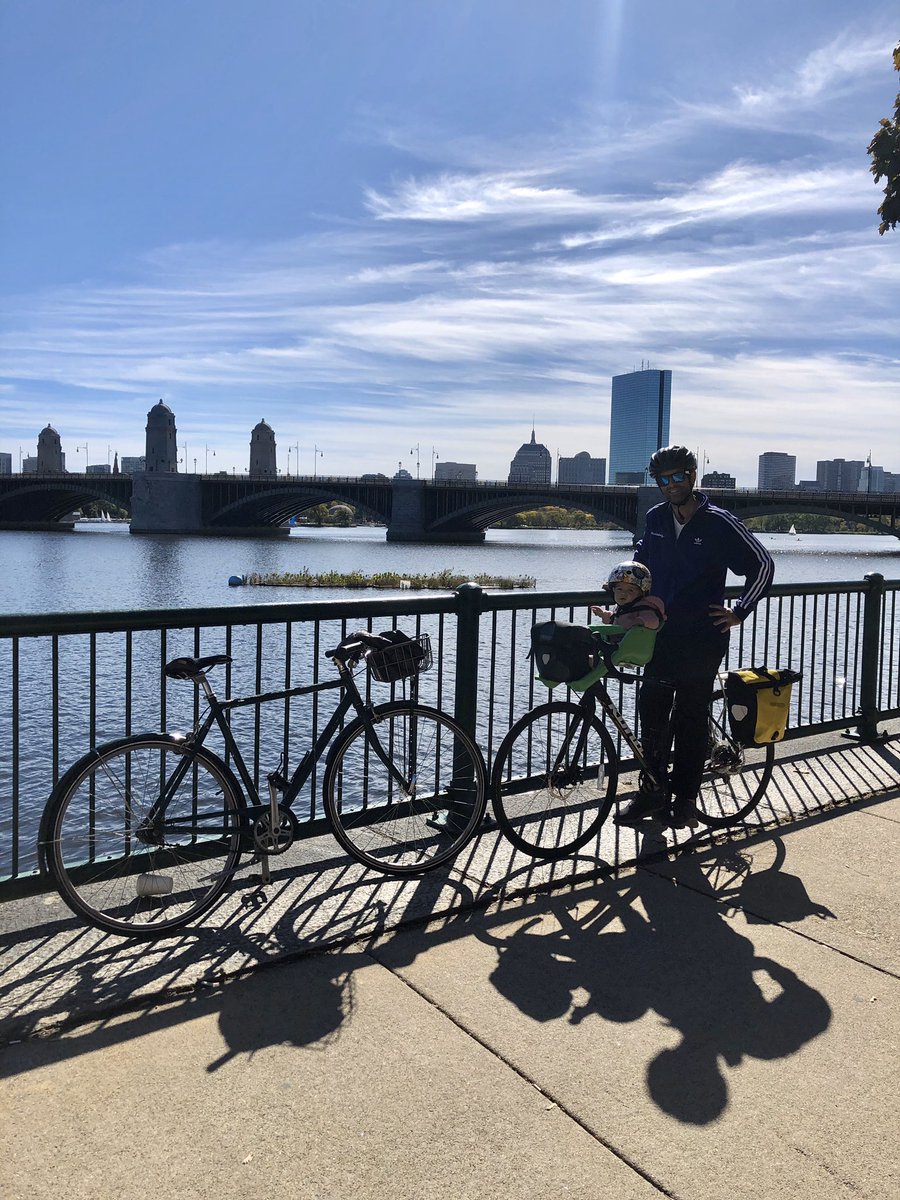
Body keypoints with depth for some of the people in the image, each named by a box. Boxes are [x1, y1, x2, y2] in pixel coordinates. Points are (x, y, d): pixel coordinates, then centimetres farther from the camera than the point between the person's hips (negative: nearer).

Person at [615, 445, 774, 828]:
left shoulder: (719, 523, -8)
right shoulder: (656, 518, 7)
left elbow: (762, 564, -4)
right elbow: (641, 561, 24)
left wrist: (739, 612, -5)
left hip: (702, 641, -5)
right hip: (660, 635, 5)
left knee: (690, 719, 3)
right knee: (652, 714, 6)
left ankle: (684, 796, 16)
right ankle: (652, 792, 18)